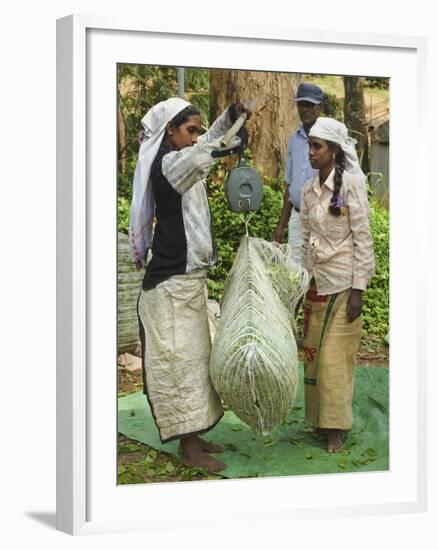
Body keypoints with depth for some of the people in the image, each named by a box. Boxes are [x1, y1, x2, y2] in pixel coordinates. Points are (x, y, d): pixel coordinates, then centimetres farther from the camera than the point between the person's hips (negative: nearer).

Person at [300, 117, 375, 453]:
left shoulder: (351, 184, -11)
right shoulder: (309, 190, 8)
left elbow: (363, 239, -12)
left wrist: (358, 290, -14)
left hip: (343, 283, -6)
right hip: (316, 283, 6)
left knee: (335, 356, -4)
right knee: (315, 354, 8)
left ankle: (336, 428, 6)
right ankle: (321, 419, 18)